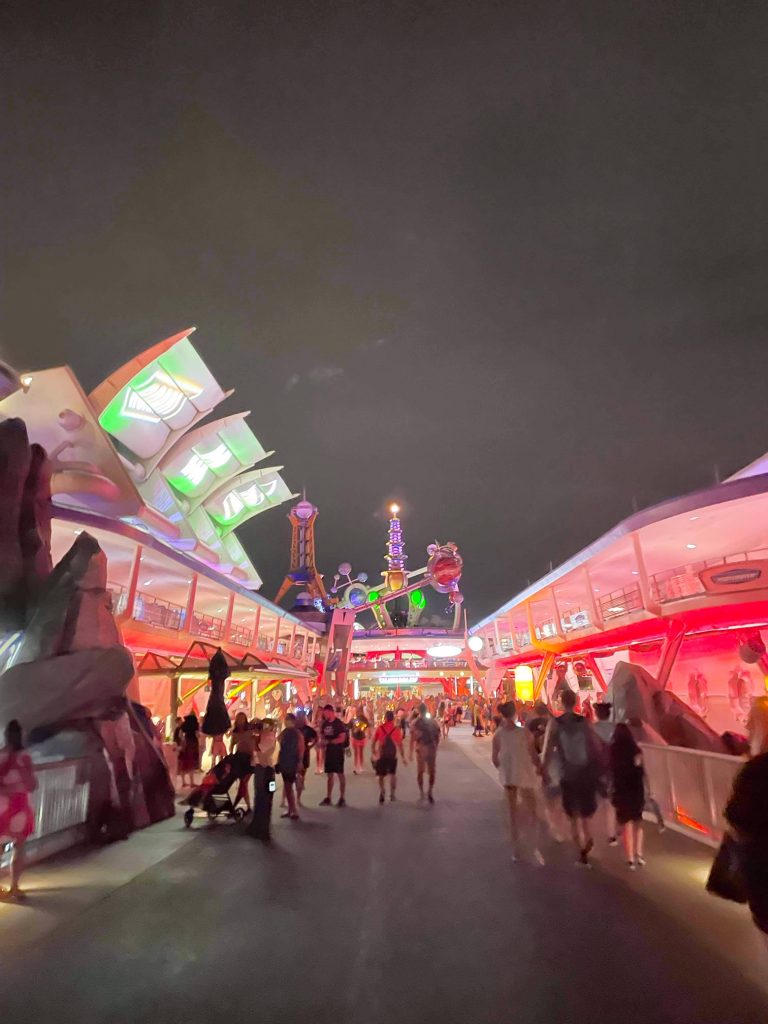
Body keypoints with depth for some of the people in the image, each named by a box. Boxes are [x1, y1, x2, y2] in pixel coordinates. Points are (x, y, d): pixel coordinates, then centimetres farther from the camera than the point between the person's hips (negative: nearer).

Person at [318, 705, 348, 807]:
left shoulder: (339, 723, -11)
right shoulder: (325, 724, 8)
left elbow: (342, 738, -17)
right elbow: (322, 736, 16)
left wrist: (328, 741, -22)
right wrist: (322, 742, -6)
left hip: (338, 752, -6)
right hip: (328, 752, 6)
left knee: (340, 774, -1)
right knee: (329, 775, 10)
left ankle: (342, 798, 6)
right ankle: (328, 798, 17)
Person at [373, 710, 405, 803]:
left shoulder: (380, 728, -3)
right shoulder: (397, 729, -5)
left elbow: (374, 742, 0)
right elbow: (400, 744, -5)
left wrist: (374, 753, 11)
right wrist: (403, 757, 1)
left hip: (381, 755, 0)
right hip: (393, 755, 0)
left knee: (381, 775, 11)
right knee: (393, 774, 19)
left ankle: (382, 791, -11)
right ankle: (392, 793, 18)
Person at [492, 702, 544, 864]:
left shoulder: (498, 735, -8)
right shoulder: (525, 732, -15)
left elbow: (494, 758, -2)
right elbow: (534, 756, -10)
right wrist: (540, 769, 9)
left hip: (508, 776, 2)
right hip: (525, 775, -2)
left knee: (513, 811, 16)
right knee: (532, 811, 15)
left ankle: (516, 848, 23)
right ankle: (536, 847, 2)